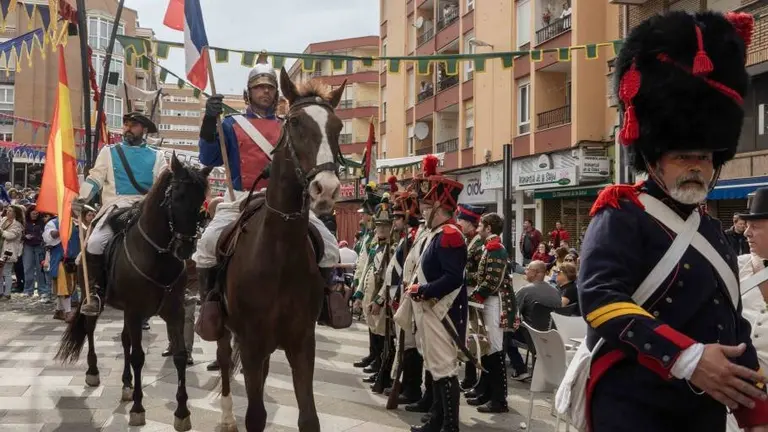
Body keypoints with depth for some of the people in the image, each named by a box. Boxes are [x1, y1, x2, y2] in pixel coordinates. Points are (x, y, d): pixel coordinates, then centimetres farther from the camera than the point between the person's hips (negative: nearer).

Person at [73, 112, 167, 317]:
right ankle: (96, 293, -8)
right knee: (94, 244, -22)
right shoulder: (109, 151, 17)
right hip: (115, 207, 0)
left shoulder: (156, 156, 17)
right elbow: (95, 178, 9)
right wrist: (82, 199, -6)